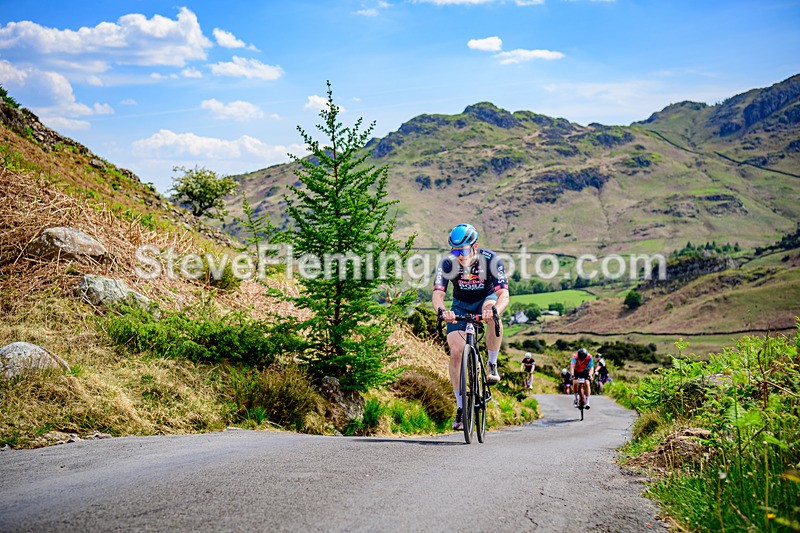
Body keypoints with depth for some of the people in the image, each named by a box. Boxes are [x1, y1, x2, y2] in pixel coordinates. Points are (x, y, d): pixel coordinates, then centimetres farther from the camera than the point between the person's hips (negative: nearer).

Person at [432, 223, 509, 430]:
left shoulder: (491, 260, -28)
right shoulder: (447, 263, -24)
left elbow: (504, 295, -36)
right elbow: (437, 294, -31)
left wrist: (494, 310, -58)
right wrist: (441, 310, -54)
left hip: (486, 299, -1)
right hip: (461, 305, 2)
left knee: (492, 316, -38)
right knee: (456, 351, -15)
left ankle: (492, 365, -16)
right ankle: (461, 406, -1)